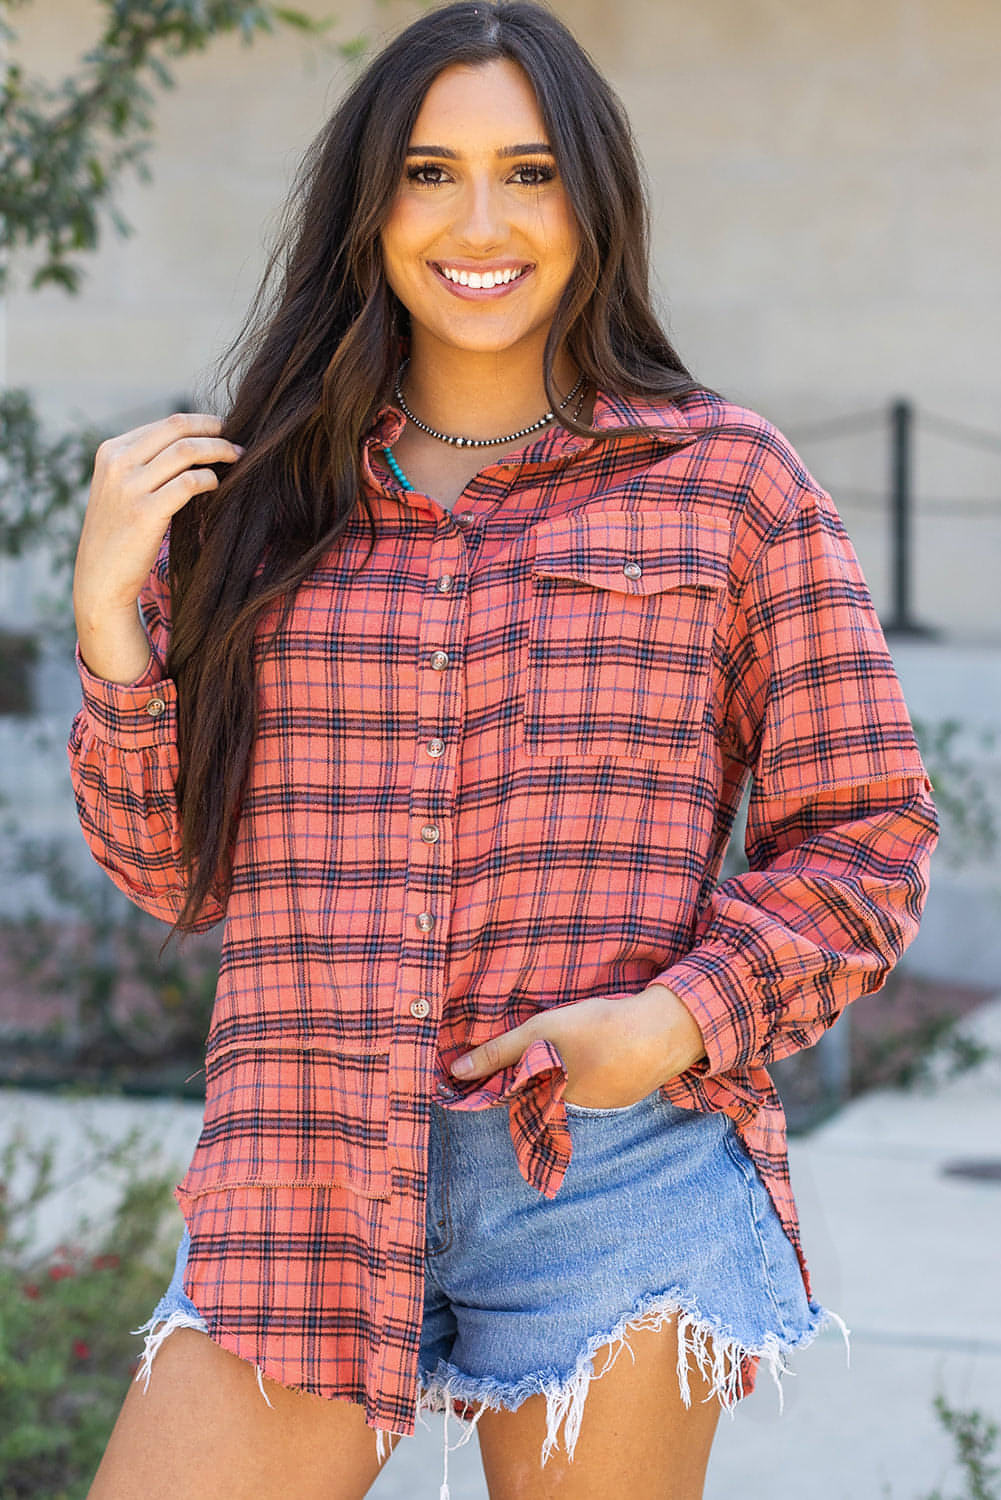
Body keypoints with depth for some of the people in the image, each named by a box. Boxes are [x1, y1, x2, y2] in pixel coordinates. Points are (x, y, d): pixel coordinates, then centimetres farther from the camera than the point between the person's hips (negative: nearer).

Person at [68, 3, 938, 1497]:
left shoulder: (729, 481, 4)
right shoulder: (260, 494, 11)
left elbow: (867, 840, 4)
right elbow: (174, 871, 12)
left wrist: (681, 1019, -11)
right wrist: (109, 614, -3)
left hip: (616, 1177, -2)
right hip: (306, 1172, 2)